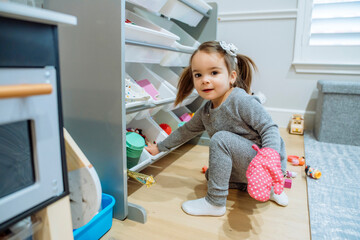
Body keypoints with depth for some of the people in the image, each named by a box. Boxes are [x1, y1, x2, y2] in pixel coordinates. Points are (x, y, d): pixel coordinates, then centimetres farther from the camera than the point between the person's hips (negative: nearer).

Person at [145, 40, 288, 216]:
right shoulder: (205, 112, 0)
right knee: (211, 175, 22)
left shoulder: (241, 101, -22)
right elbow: (186, 131, 14)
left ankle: (215, 202, -14)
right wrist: (160, 147, 19)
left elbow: (270, 129, -21)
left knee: (221, 139, -26)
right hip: (249, 168, 9)